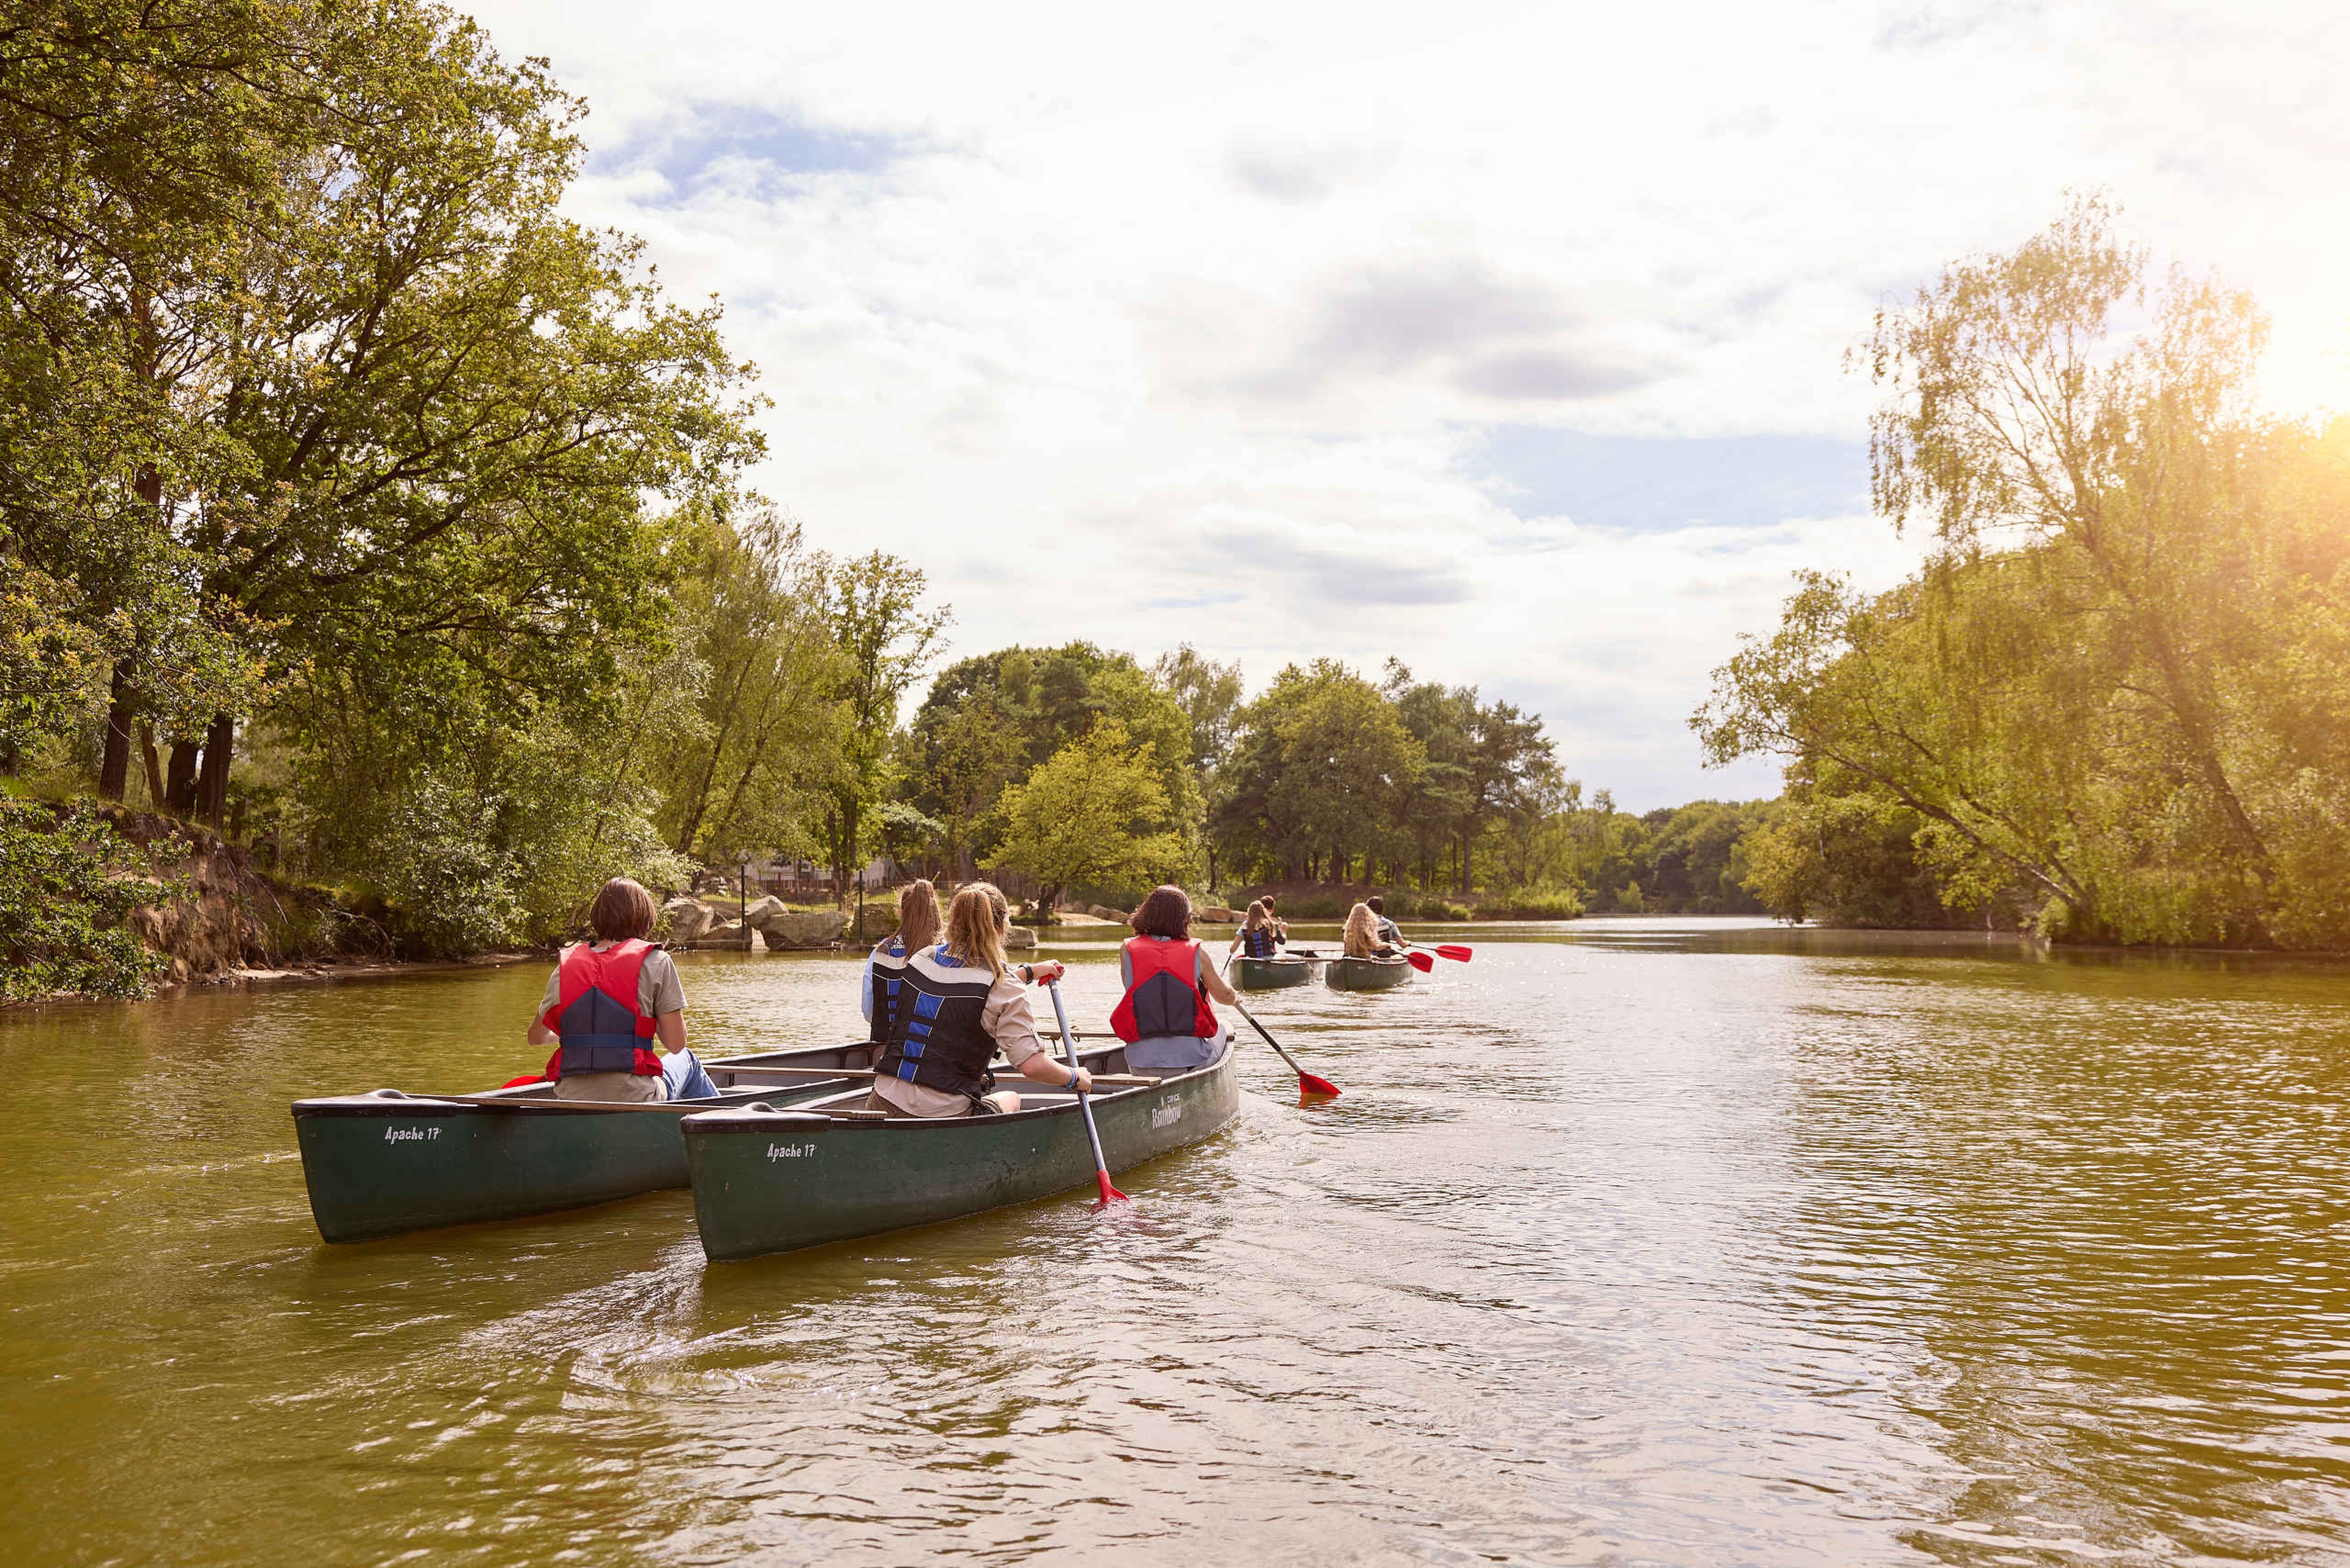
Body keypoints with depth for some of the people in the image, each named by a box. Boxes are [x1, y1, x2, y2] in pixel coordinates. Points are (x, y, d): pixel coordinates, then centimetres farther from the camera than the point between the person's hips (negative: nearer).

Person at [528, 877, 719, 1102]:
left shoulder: (565, 966, 5)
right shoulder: (655, 961, -6)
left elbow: (536, 1037, 16)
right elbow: (676, 1044, -7)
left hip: (570, 1101, 4)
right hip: (634, 1101, -4)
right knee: (687, 1060, 30)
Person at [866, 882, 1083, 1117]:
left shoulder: (919, 959, 7)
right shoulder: (1003, 988, -10)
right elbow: (1032, 1065, -17)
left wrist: (1028, 972, 39)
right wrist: (1075, 1077, 3)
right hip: (944, 1115, -5)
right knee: (1011, 1098, 30)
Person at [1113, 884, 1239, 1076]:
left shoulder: (1127, 950, -2)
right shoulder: (1197, 952, -3)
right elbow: (1224, 996, 11)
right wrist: (1234, 996, 34)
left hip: (1141, 1064, 1)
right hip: (1191, 1063, -1)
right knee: (1222, 1029, 32)